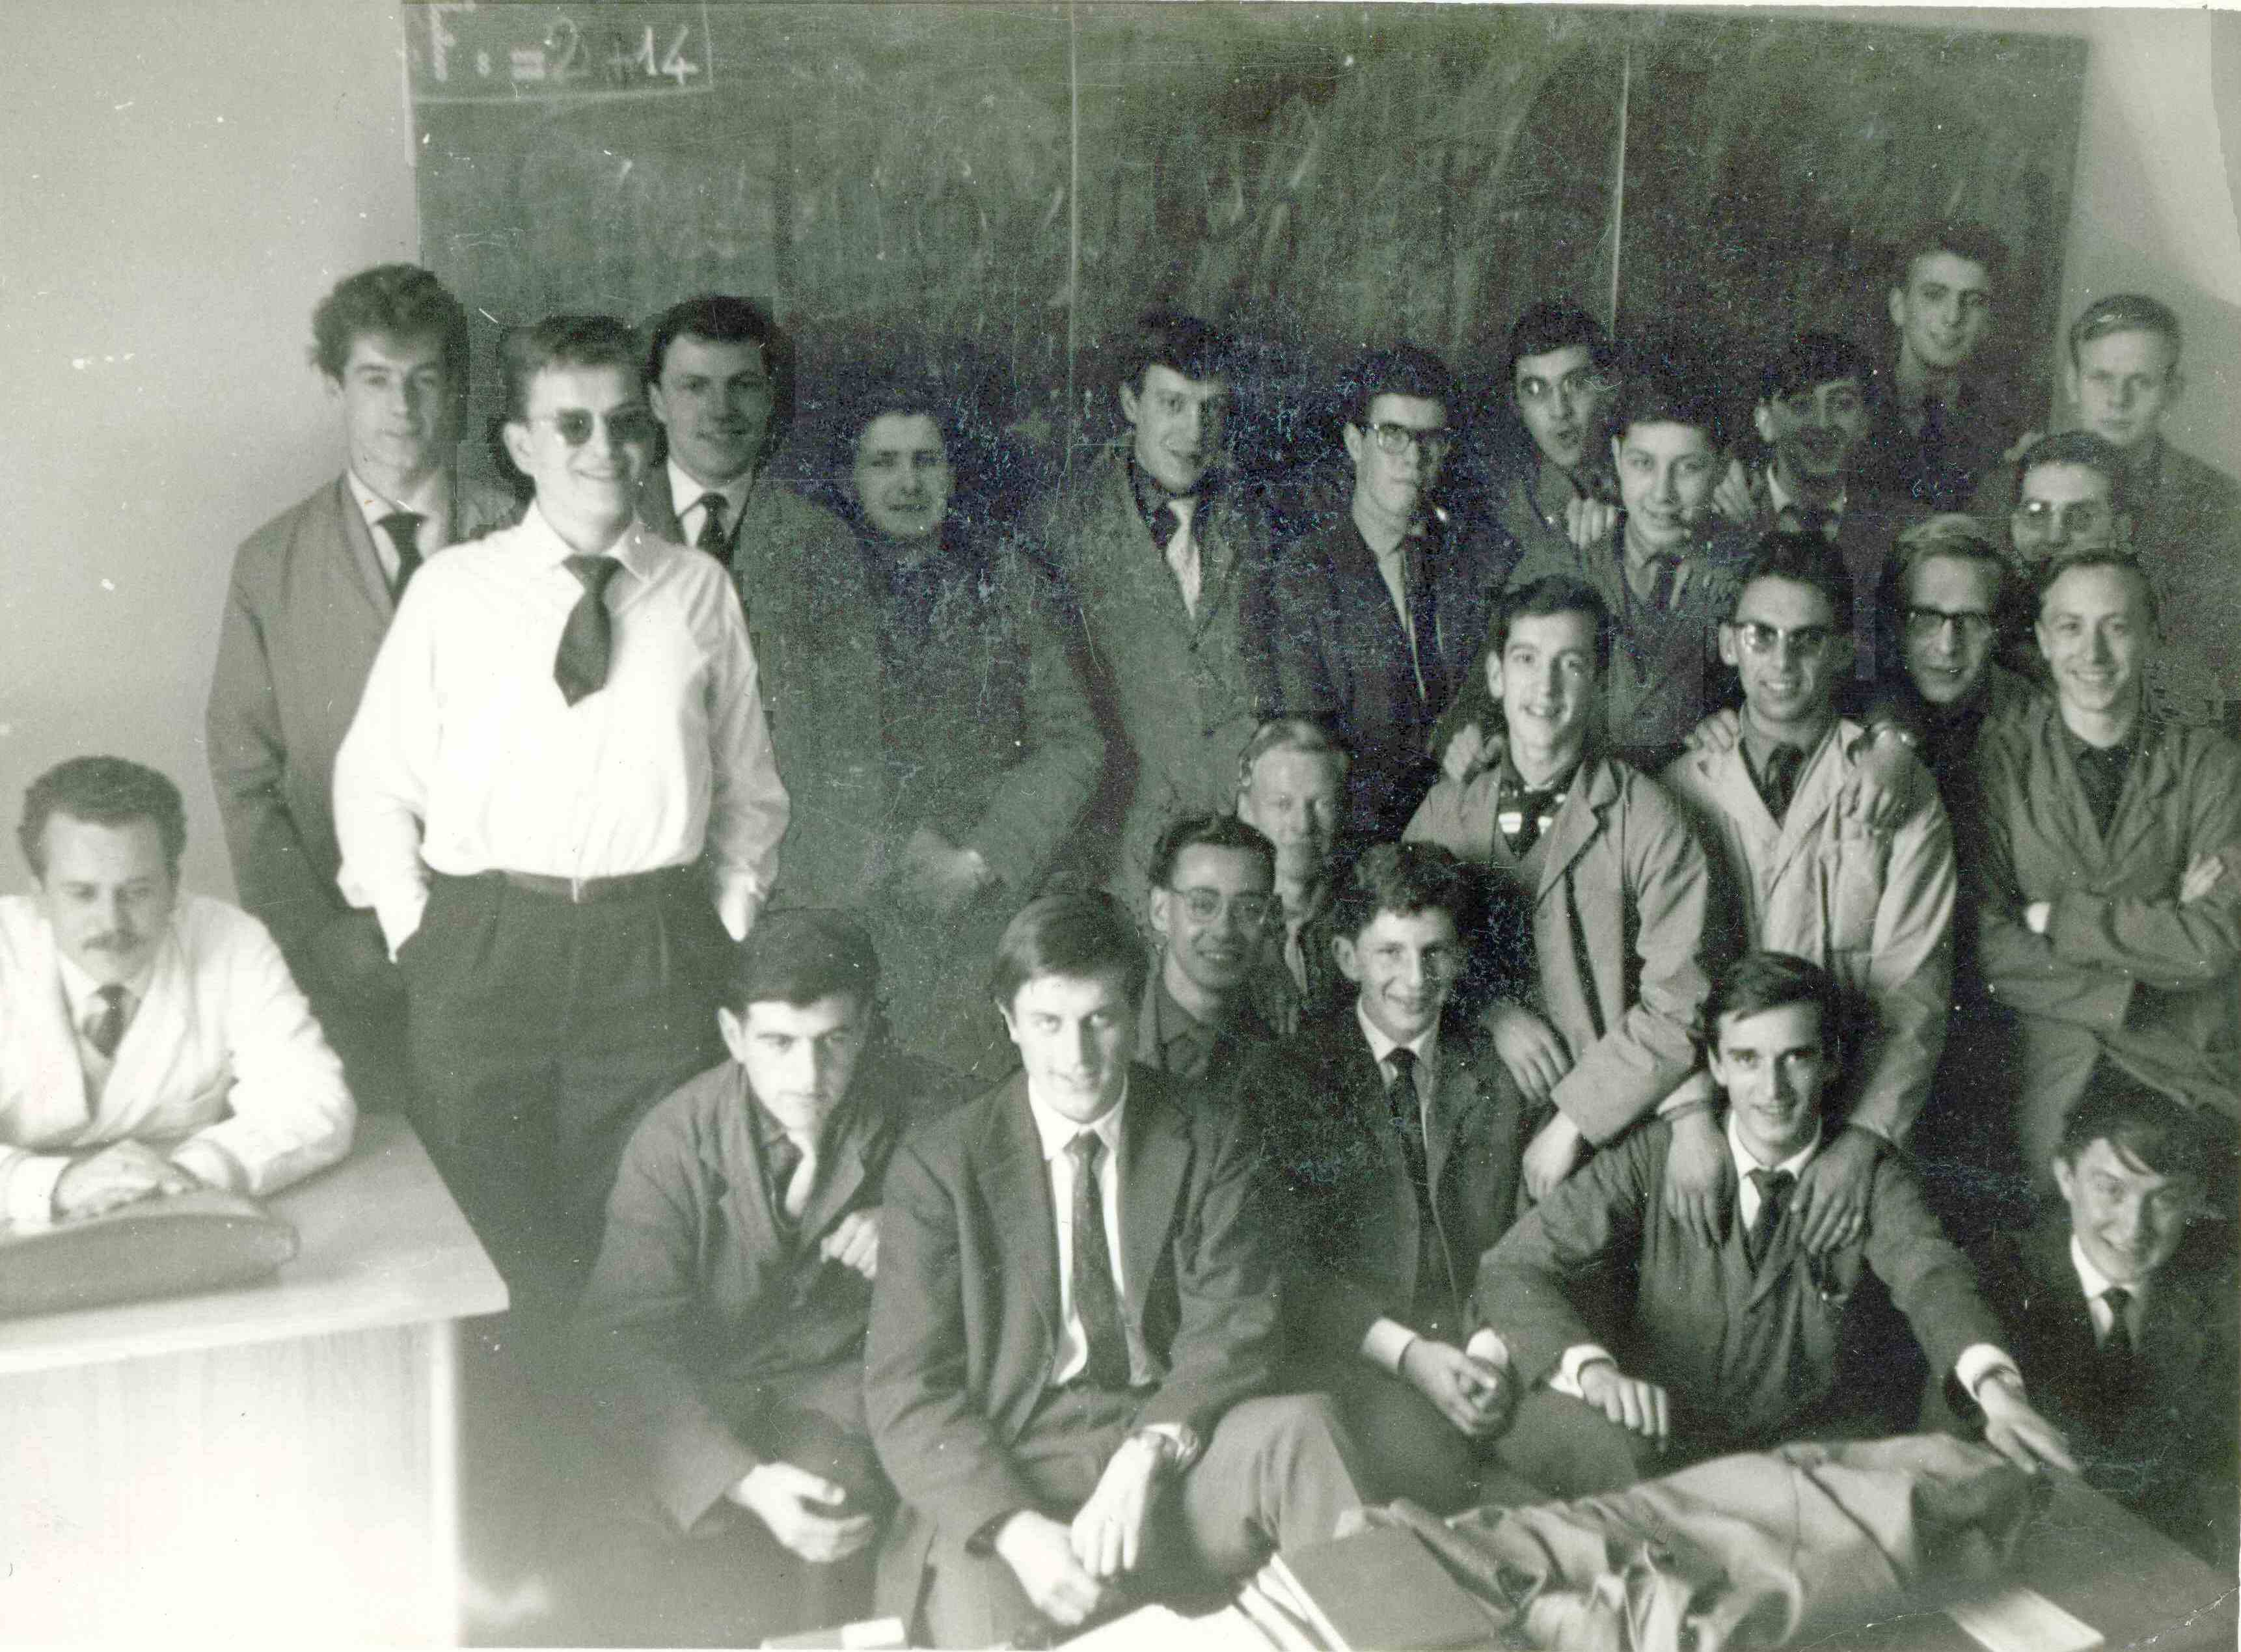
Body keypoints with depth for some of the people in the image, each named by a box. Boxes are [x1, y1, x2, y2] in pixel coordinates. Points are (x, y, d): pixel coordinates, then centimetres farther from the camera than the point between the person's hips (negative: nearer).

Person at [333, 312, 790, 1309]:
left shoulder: (699, 592, 7)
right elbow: (374, 782, 8)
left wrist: (722, 937, 6)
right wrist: (419, 940, 1)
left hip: (656, 958, 1)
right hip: (482, 954, 0)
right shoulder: (452, 589, 4)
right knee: (489, 1249, 1)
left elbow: (749, 794, 14)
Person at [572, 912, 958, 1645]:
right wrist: (747, 1482, -32)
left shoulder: (919, 1110, -7)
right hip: (703, 1397, 0)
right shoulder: (673, 1143, -11)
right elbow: (624, 1342, -17)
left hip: (844, 1387, 0)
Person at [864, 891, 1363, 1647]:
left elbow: (1232, 1328, -2)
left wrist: (1147, 1454, -22)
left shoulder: (1208, 1143, 8)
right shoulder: (938, 1166, 3)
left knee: (1299, 1427, -27)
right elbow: (906, 1390, -3)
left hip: (1173, 1450, 2)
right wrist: (1016, 1528, -20)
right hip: (1007, 1471, -2)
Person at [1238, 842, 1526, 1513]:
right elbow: (1285, 1264, -2)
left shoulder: (1502, 1072, 13)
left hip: (1483, 1337, 3)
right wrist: (1405, 1352, -16)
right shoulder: (1284, 1078, 6)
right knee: (1414, 1445, -33)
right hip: (1348, 1351, -2)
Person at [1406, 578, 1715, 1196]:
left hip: (1609, 1142, -3)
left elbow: (1680, 1009, -8)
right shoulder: (1446, 810, 9)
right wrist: (1491, 1011, -5)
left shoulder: (1646, 821, -5)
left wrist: (1570, 1122, -11)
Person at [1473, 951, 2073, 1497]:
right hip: (1663, 1445, -1)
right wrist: (1593, 1368, -30)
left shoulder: (1873, 1178, 0)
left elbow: (1931, 1276, -21)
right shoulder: (1656, 1157, -3)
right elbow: (1512, 1270, -9)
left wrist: (1997, 1387, -44)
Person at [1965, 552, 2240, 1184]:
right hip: (2047, 1079, -1)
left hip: (2189, 1080, 1)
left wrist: (2052, 916, -9)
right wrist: (2157, 926, -10)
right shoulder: (1995, 762, 0)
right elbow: (1991, 949, -8)